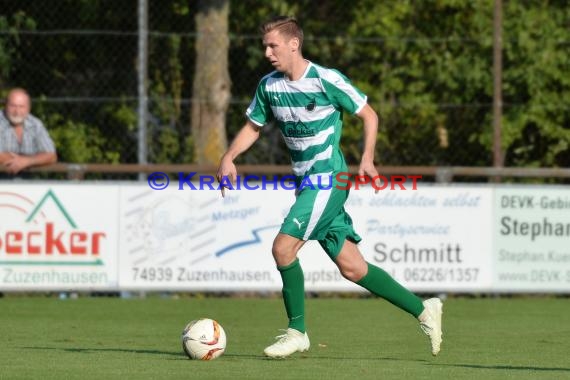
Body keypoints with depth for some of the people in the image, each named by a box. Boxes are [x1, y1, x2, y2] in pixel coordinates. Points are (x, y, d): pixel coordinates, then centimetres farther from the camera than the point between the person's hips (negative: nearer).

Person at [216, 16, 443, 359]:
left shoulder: (326, 80, -12)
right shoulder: (269, 86, 6)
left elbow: (369, 115, -3)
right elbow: (254, 126, 18)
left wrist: (367, 159, -13)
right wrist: (229, 157, 1)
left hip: (329, 179, -7)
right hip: (306, 183, 7)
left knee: (283, 247, -18)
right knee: (352, 268, 4)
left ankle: (297, 332, -5)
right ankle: (423, 310, 15)